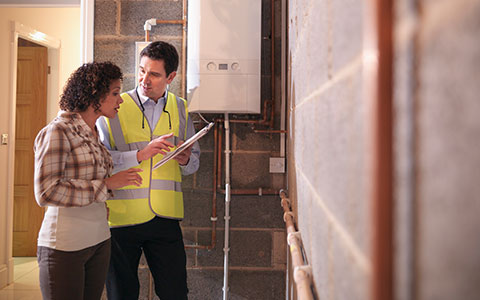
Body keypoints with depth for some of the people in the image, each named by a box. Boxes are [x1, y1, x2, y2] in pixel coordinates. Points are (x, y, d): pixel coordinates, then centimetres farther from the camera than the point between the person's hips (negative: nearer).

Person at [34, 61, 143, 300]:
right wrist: (107, 184, -17)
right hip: (65, 247, -7)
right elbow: (46, 192, -19)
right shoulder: (57, 132, -13)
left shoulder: (94, 134, 11)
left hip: (99, 241, 7)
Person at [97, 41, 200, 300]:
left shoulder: (180, 108, 10)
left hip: (166, 218, 3)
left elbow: (194, 161, 17)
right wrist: (141, 154, -21)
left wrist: (185, 159, -6)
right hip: (121, 217, -2)